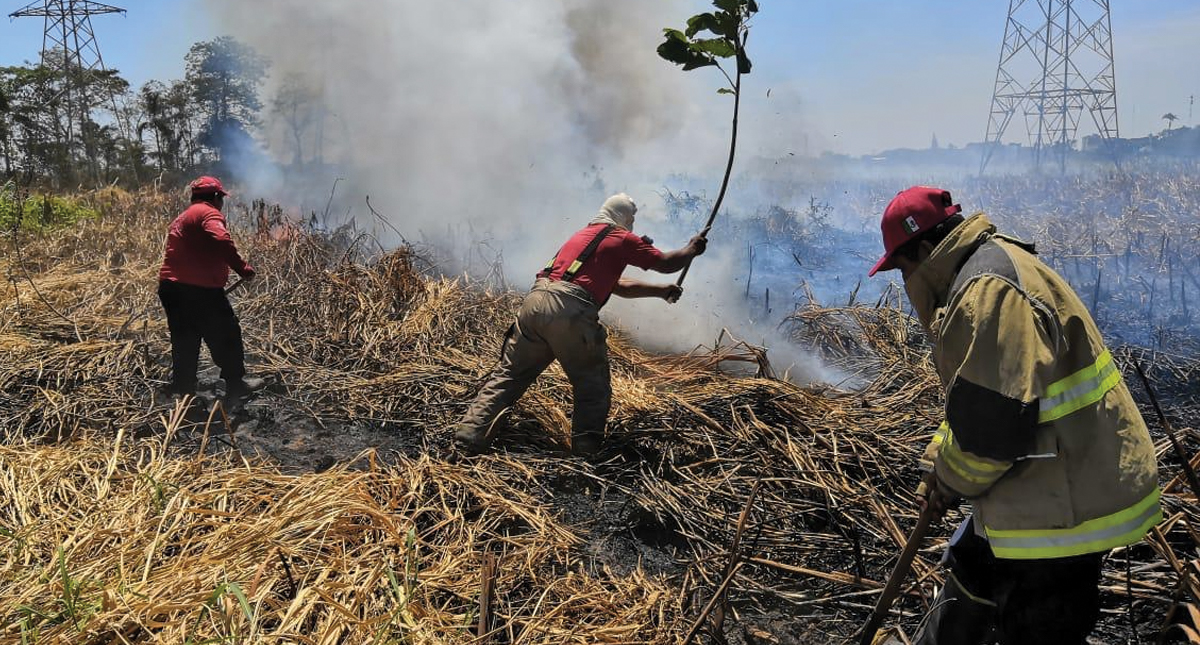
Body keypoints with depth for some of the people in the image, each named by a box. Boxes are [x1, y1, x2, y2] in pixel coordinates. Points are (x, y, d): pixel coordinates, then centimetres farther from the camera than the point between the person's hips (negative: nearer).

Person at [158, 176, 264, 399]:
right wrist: (243, 268, -21)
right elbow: (222, 241, -26)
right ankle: (235, 383, 10)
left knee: (185, 340, 17)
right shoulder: (209, 213, -6)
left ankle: (181, 385, 21)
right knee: (227, 335, 3)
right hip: (199, 289, -9)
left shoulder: (182, 218, 25)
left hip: (171, 288, 9)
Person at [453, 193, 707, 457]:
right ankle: (585, 453, 5)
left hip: (535, 301, 7)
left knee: (507, 376, 11)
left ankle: (468, 439, 5)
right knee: (593, 391, 9)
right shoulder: (623, 239, 11)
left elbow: (618, 286, 38)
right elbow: (666, 263, 15)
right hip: (570, 312, -6)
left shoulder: (582, 235, 33)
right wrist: (691, 249, 34)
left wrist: (661, 291, 41)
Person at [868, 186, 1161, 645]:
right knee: (972, 574, 27)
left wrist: (952, 479, -10)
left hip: (1063, 507, -11)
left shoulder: (987, 289, -24)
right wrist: (939, 464, 11)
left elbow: (992, 421, -28)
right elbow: (977, 396, 18)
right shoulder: (992, 269, 11)